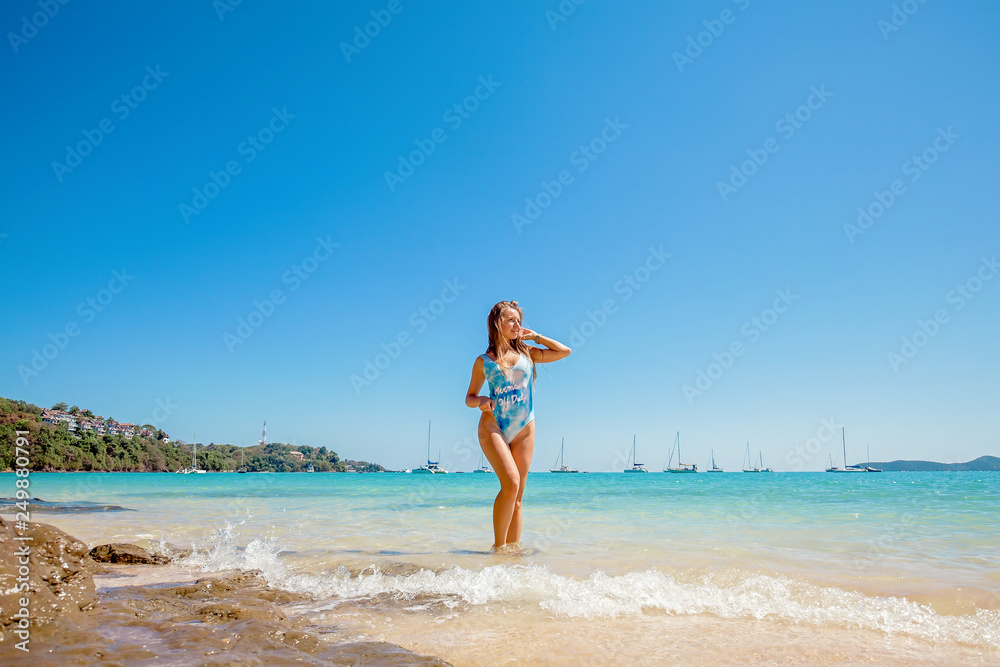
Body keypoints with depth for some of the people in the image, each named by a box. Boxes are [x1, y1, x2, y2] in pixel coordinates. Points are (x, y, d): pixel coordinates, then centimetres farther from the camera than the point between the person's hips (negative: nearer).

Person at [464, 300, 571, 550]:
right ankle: (498, 547, -8)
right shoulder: (483, 361, 6)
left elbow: (564, 351, 12)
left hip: (524, 430, 3)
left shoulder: (527, 353, 11)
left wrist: (535, 336, 9)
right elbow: (469, 397, 11)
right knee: (511, 483, -21)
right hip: (492, 427, -3)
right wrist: (480, 401, -11)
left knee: (517, 497, 3)